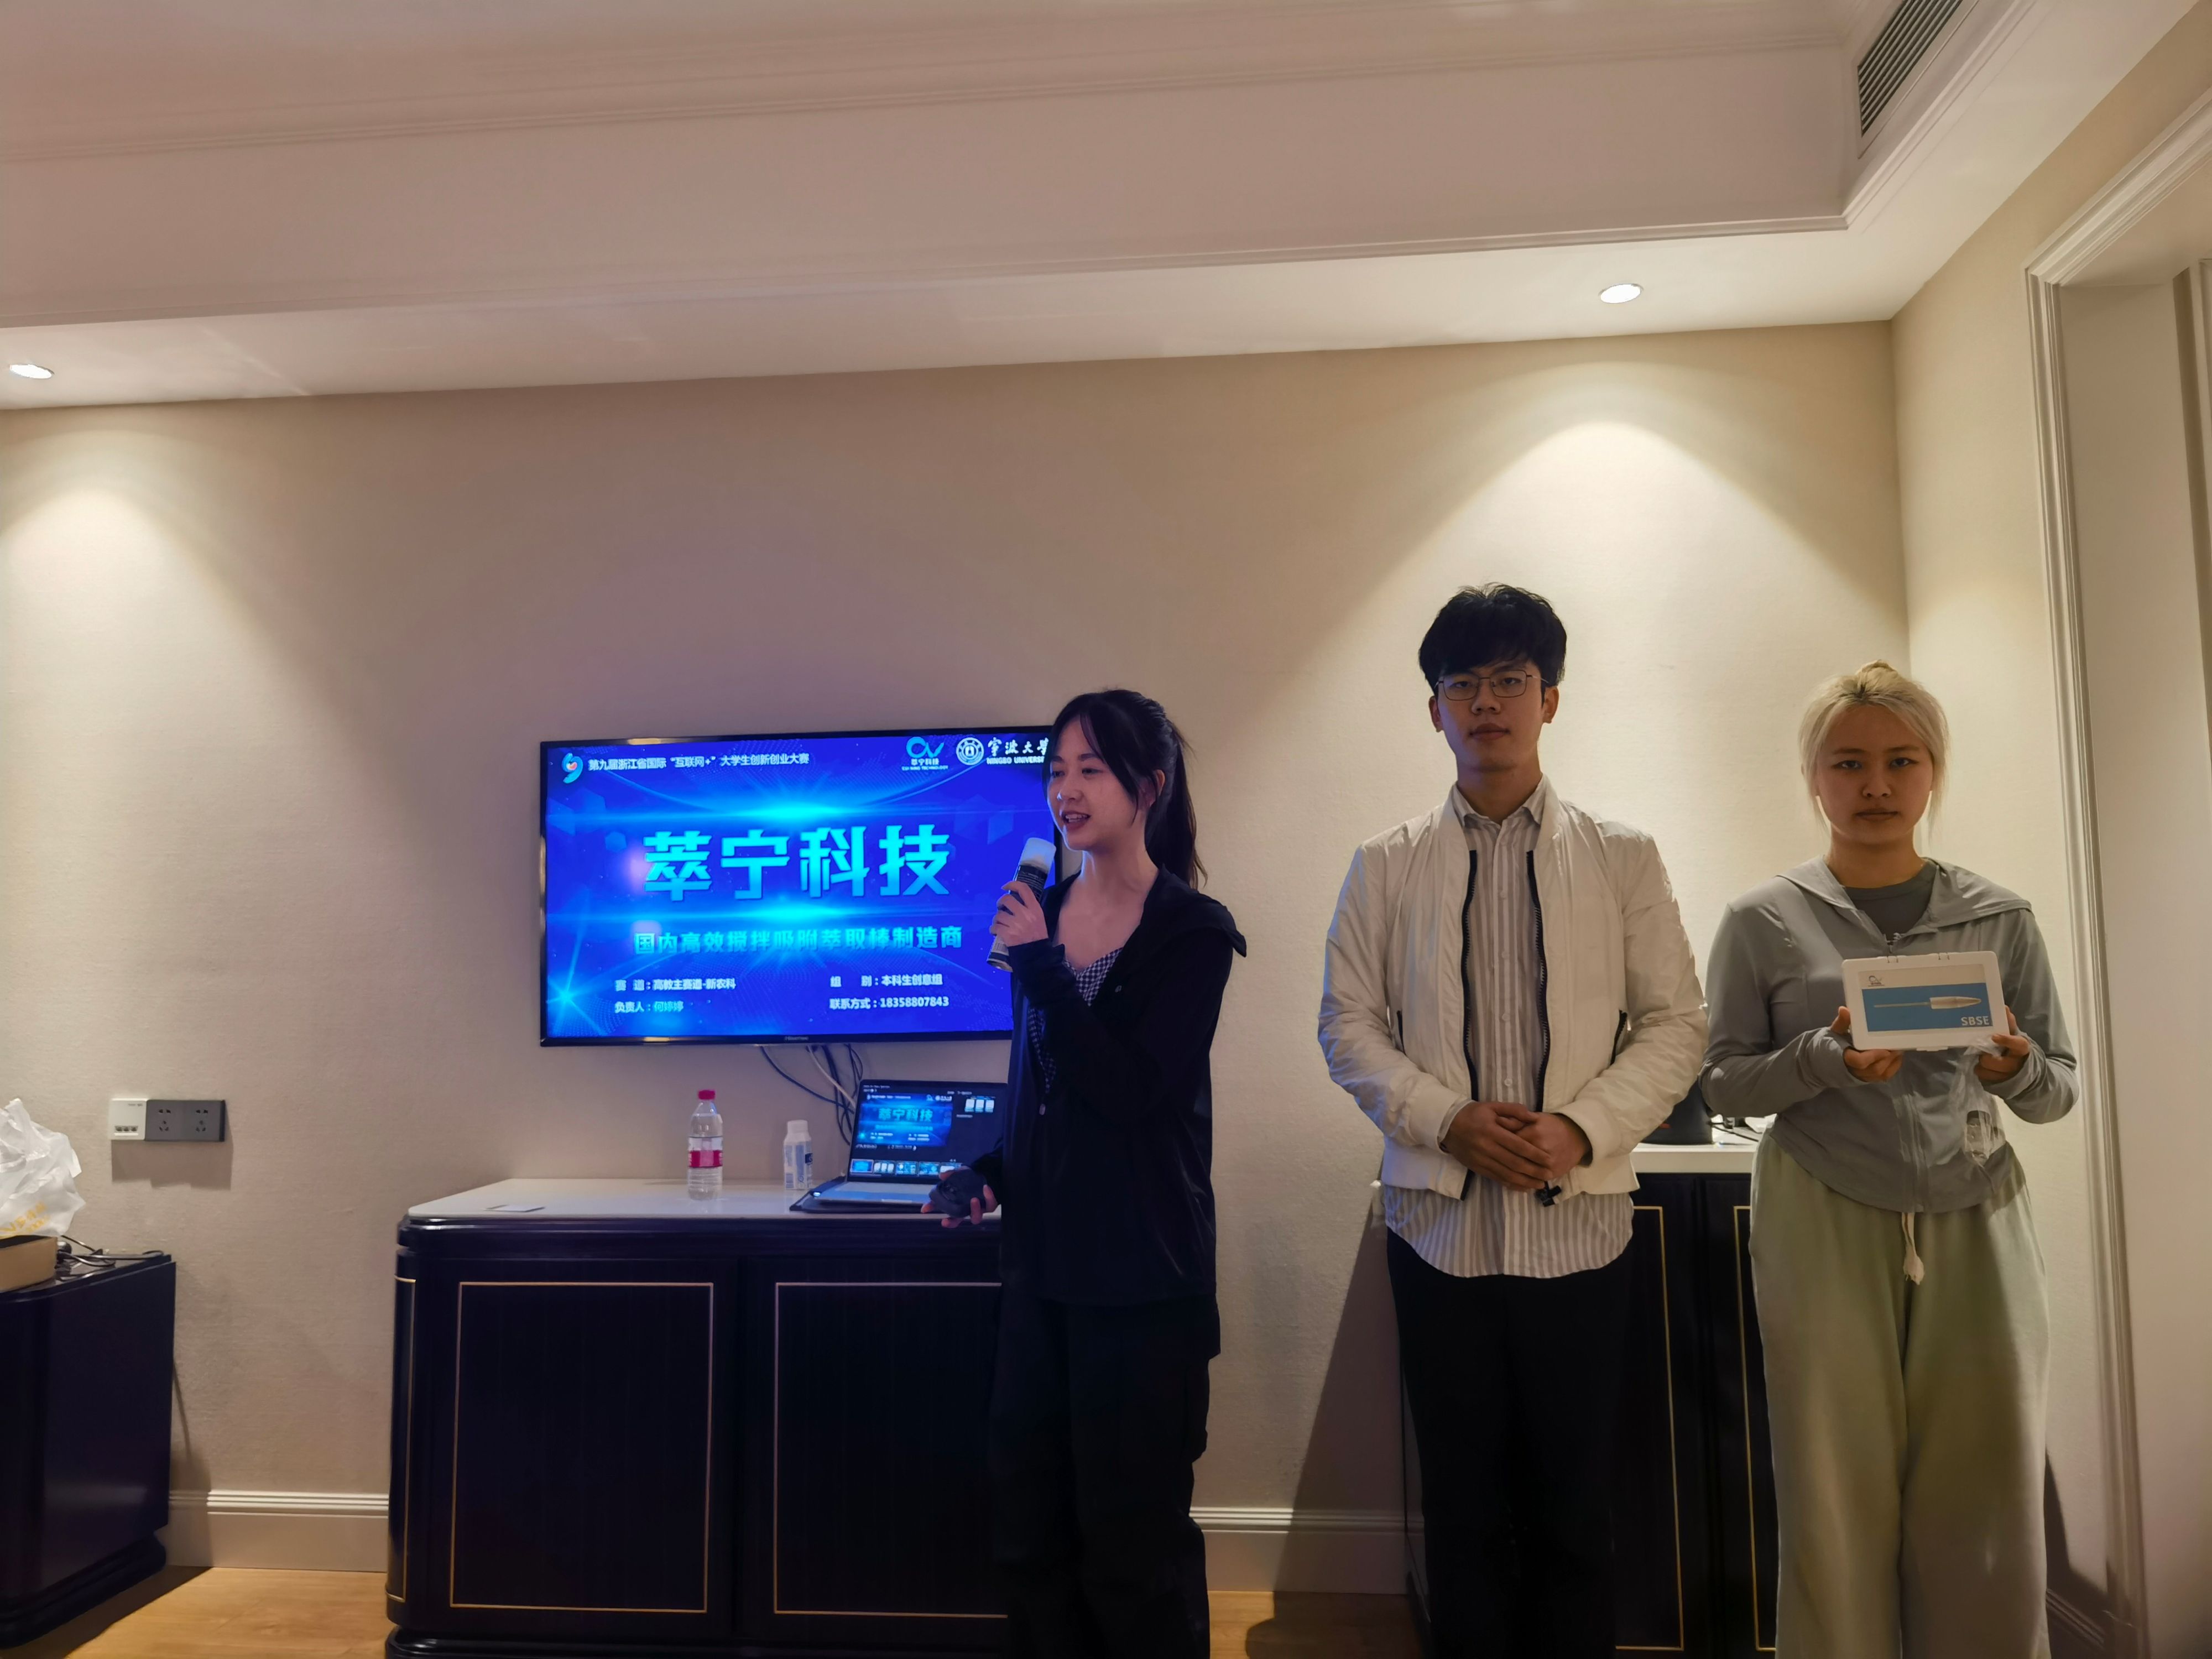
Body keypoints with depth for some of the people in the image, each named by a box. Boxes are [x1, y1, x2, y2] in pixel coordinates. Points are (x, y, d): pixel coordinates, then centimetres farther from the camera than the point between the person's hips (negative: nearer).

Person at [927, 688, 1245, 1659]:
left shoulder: (1191, 932, -10)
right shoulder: (1043, 911, 6)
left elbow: (1133, 1090, -18)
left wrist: (1039, 966, -19)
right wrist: (992, 1175, 0)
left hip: (1142, 1273, -5)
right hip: (1042, 1258, 6)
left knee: (1131, 1541, 7)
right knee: (1029, 1528, 15)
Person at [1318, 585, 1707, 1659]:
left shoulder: (1622, 858, 4)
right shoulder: (1386, 868, 5)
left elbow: (1674, 1026, 2)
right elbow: (1348, 1026, 2)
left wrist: (1582, 1129, -13)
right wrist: (1449, 1121, -12)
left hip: (1578, 1219, 0)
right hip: (1439, 1218, 0)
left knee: (1575, 1506, 10)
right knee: (1463, 1501, 12)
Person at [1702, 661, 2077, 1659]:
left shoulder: (1999, 918, 8)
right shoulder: (1764, 922, 2)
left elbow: (2059, 1089, 10)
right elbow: (1724, 1083, 1)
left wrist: (2017, 1069, -12)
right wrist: (1824, 1058, -17)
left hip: (1973, 1223, 2)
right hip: (1825, 1228, -2)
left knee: (1986, 1511, 3)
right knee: (1840, 1506, 2)